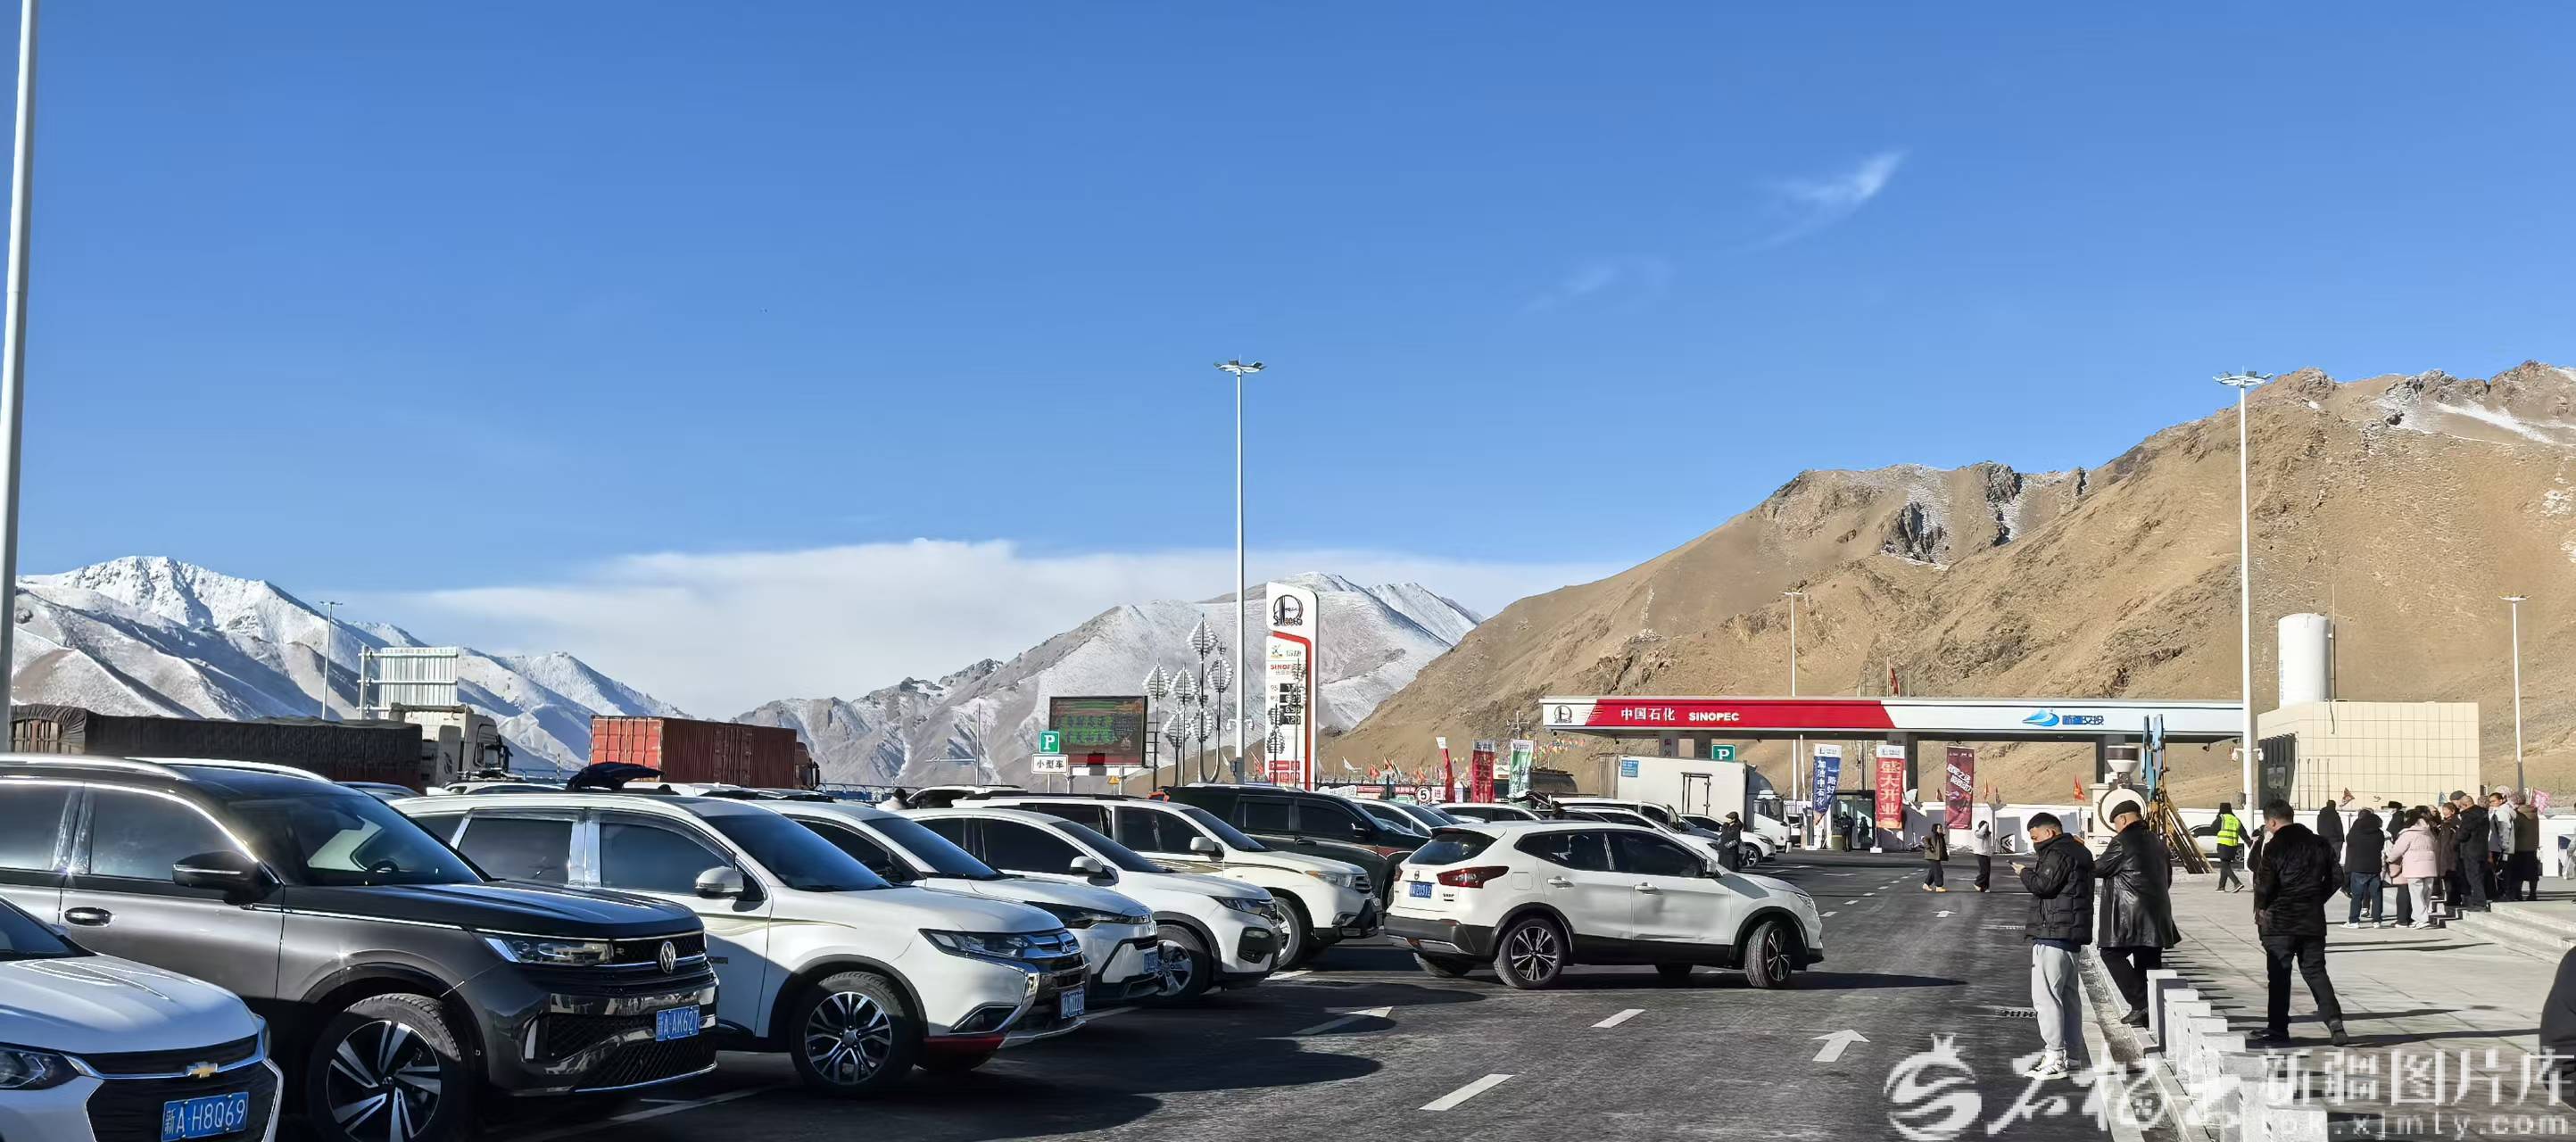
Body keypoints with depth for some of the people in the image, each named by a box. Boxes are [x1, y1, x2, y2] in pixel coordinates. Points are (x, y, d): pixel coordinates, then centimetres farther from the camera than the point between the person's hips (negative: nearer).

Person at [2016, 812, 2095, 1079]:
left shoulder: (2057, 854, -13)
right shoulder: (2079, 851, 20)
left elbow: (2043, 885, -21)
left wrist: (2024, 873, -4)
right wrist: (2032, 873, 12)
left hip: (2052, 934, -11)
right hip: (2072, 935, 11)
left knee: (2045, 995, -9)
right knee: (2068, 994, 14)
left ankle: (2054, 1058, -11)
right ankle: (2067, 1053, 19)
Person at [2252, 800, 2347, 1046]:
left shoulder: (2274, 847, -12)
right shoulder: (2319, 844, 6)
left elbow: (2264, 884, -15)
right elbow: (2334, 878, 11)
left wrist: (2260, 908, 3)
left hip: (2280, 919, -5)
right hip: (2313, 919, 5)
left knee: (2279, 975, 2)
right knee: (2315, 971, 12)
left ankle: (2278, 1029, 4)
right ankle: (2333, 1018, -5)